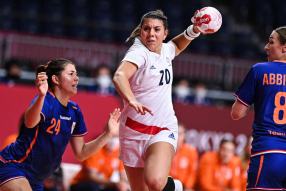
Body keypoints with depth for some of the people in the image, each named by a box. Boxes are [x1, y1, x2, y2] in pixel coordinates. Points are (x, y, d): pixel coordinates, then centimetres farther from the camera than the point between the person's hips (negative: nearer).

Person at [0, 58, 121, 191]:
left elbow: (80, 153, 9)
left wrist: (108, 134, -1)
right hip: (12, 167, -9)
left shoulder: (75, 111, 6)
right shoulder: (46, 100, -18)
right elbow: (29, 122, -42)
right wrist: (41, 96, -59)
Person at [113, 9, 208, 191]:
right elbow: (119, 76, -37)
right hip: (134, 130, -2)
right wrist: (131, 100, -55)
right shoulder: (138, 53, -14)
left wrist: (193, 30, 13)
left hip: (164, 130, 2)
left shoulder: (165, 51, 4)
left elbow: (177, 45, 32)